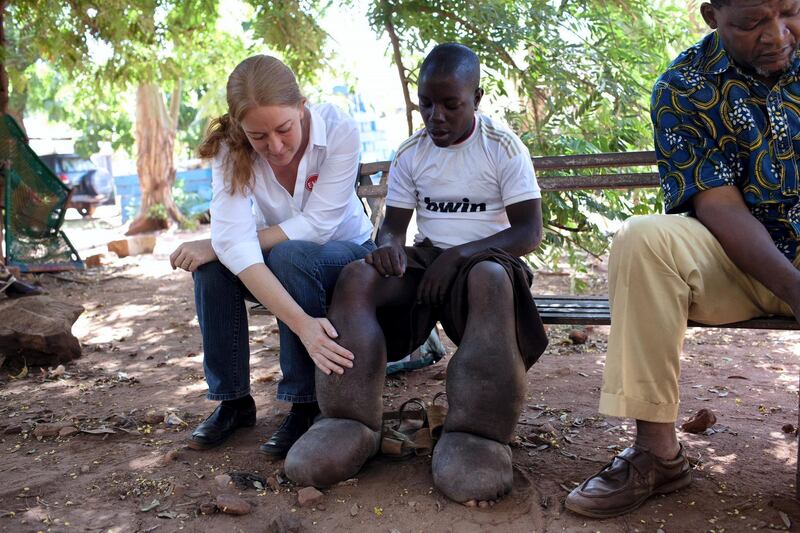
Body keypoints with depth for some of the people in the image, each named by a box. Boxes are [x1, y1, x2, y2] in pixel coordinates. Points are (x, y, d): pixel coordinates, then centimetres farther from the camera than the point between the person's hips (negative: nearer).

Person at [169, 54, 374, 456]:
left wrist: (215, 246, -29)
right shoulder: (231, 149, -20)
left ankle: (305, 405, -21)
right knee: (212, 268, -27)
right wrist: (302, 323, -47)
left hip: (344, 254, -2)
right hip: (277, 264, 3)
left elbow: (316, 225, -28)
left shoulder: (339, 130, -25)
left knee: (290, 256, -35)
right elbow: (234, 240, -34)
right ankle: (233, 402, -8)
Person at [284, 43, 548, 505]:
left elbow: (530, 233, -9)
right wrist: (390, 244, -17)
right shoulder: (410, 154, 9)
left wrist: (460, 253, -23)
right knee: (357, 277, -26)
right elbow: (393, 223, 10)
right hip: (426, 259, 4)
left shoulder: (504, 149, -3)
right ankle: (353, 423, -34)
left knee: (490, 279, -41)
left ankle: (476, 436, -41)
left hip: (487, 259, -3)